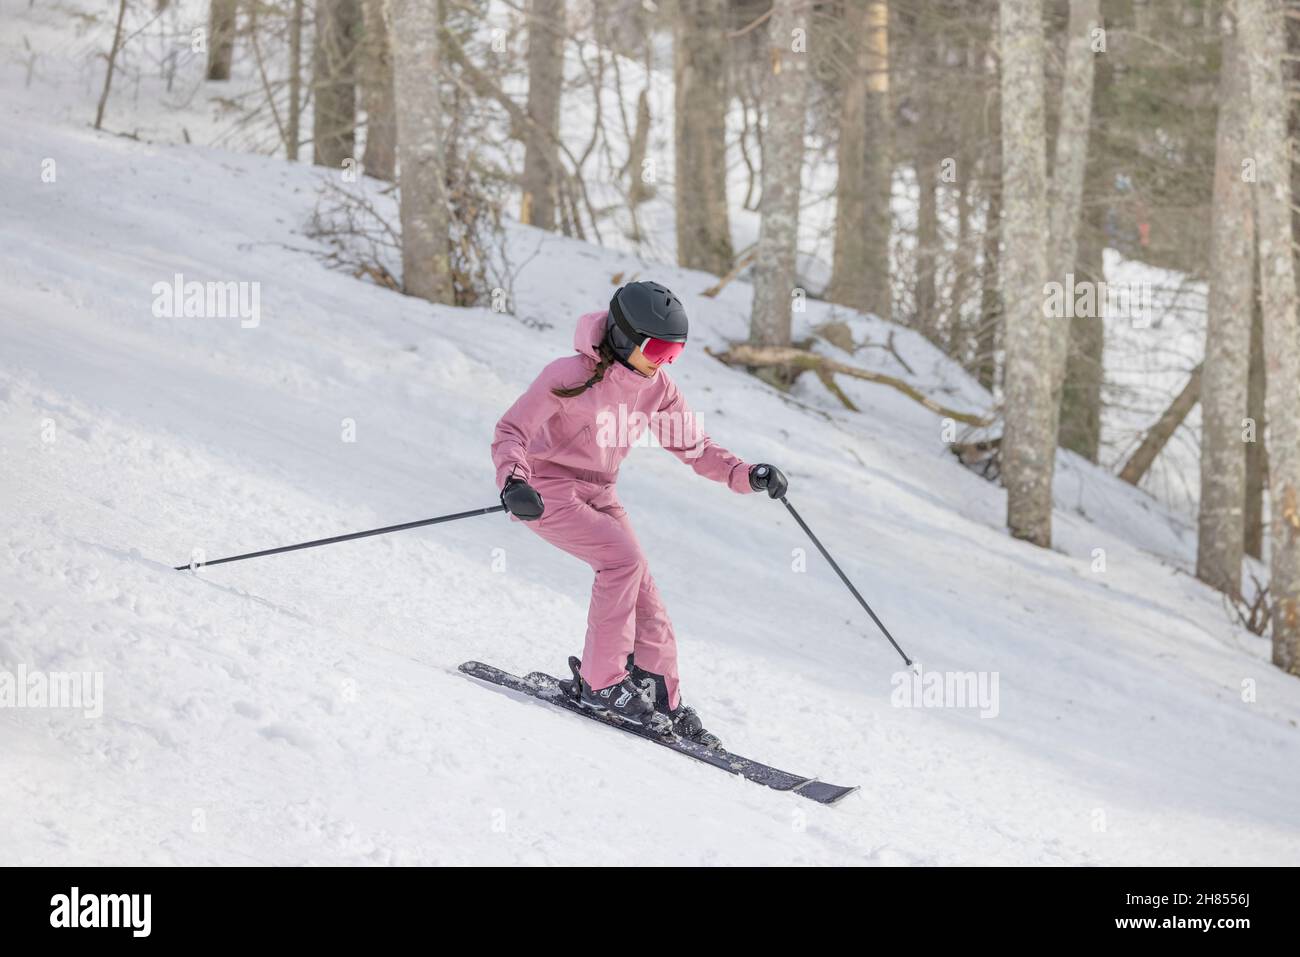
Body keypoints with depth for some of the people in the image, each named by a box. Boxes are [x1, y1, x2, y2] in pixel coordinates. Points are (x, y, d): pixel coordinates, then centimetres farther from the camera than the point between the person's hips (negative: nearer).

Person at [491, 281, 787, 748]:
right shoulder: (573, 375, -22)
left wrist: (745, 475, -13)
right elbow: (511, 431, -21)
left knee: (644, 597, -2)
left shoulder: (657, 389, -3)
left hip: (600, 496, 7)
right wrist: (513, 483, -41)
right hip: (549, 489, -6)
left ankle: (662, 701, 13)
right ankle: (601, 682, -18)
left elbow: (694, 446, 4)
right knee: (624, 556, -26)